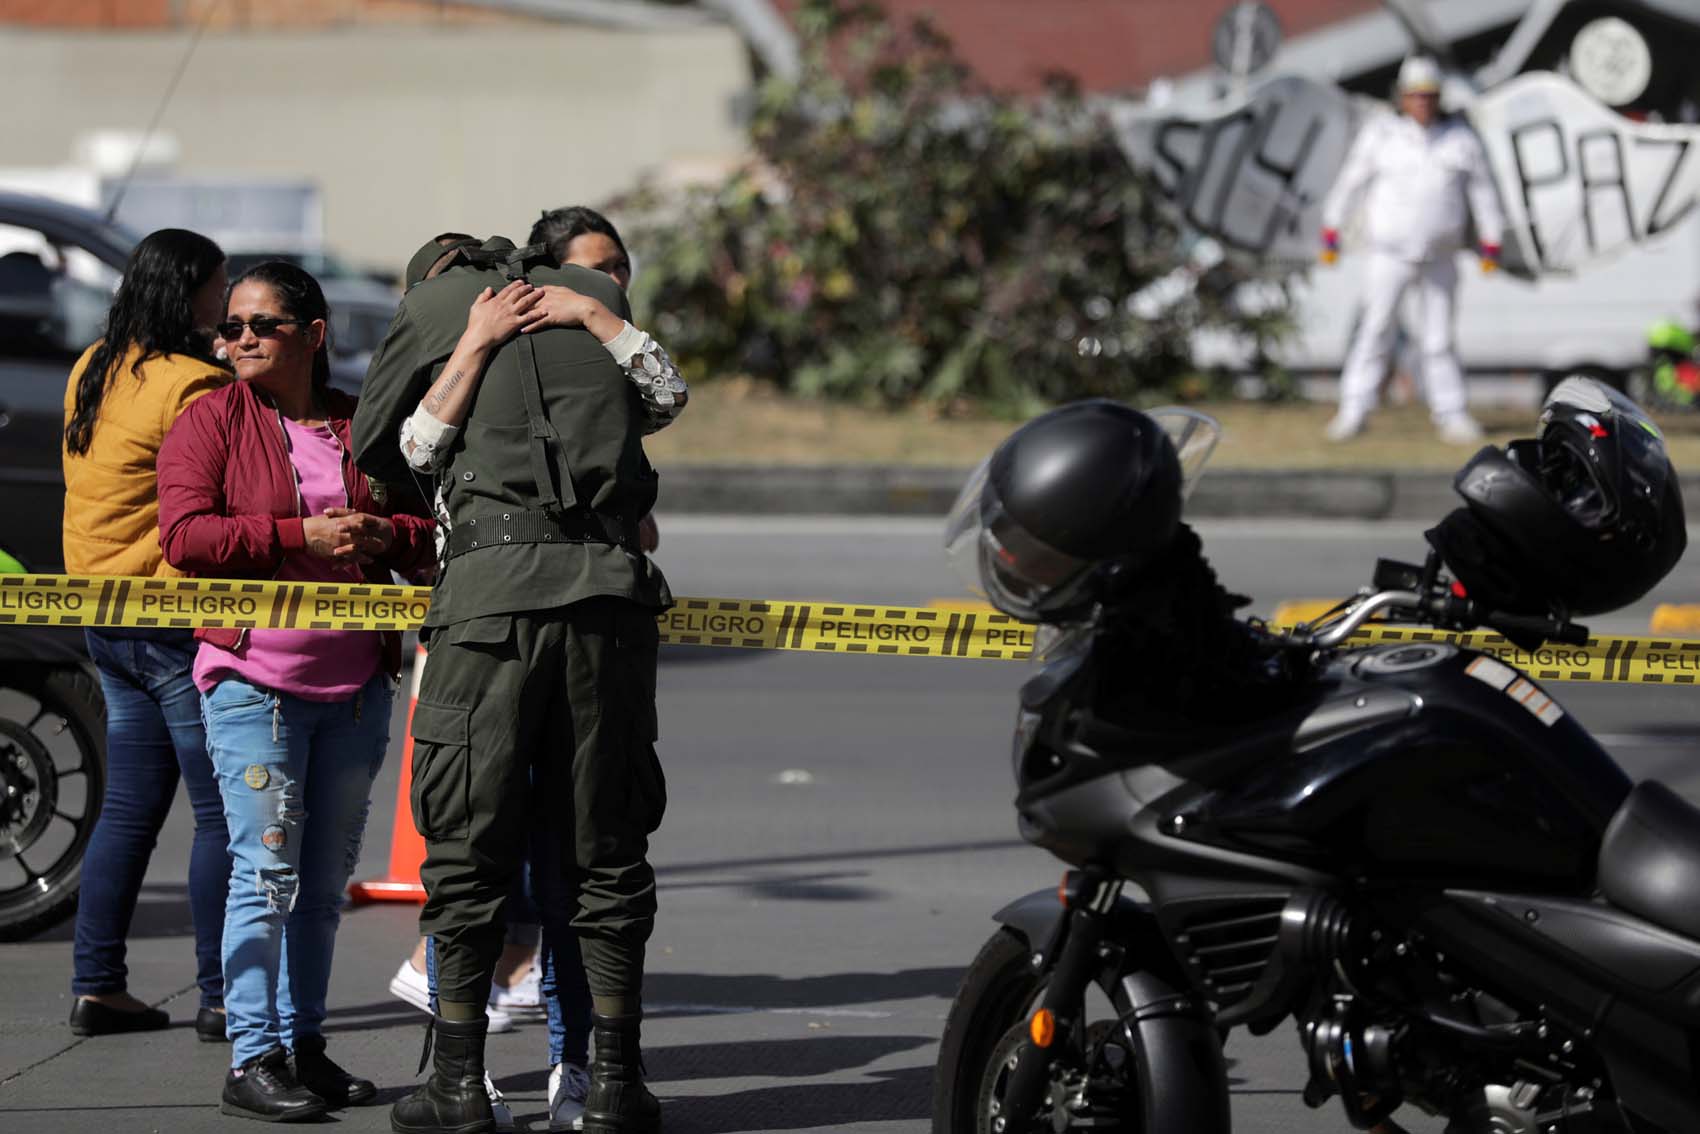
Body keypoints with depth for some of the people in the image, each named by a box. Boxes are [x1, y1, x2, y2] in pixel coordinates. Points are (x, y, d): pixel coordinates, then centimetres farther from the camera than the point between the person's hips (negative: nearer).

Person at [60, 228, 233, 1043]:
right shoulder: (193, 386, -16)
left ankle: (95, 984, 14)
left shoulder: (92, 373, 11)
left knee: (131, 804, 14)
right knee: (221, 809, -2)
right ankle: (222, 997, -2)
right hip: (177, 616, -9)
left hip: (105, 621, 9)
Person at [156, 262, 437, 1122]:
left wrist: (383, 534, -10)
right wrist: (302, 538, -18)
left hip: (357, 687, 4)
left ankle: (302, 1045, 17)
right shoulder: (211, 422, 1)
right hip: (253, 681, -4)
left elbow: (436, 532, 12)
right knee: (267, 872, -10)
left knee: (326, 879, 9)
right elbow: (186, 537, -11)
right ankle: (251, 1061, -7)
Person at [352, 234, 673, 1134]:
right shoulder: (599, 295, 20)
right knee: (606, 849, 8)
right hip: (610, 586, 3)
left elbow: (373, 448, 20)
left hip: (492, 586, -3)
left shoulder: (433, 301, 13)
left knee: (469, 846, 4)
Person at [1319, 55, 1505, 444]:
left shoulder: (1460, 138, 5)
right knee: (1376, 331, -6)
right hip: (1389, 252, -2)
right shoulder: (1380, 135, 0)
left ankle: (1450, 414, 9)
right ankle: (1354, 410, -2)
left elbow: (1482, 191, 9)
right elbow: (1350, 183, 6)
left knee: (1439, 338, 5)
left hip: (1441, 259, 2)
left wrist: (1491, 246, 6)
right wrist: (1330, 234, 6)